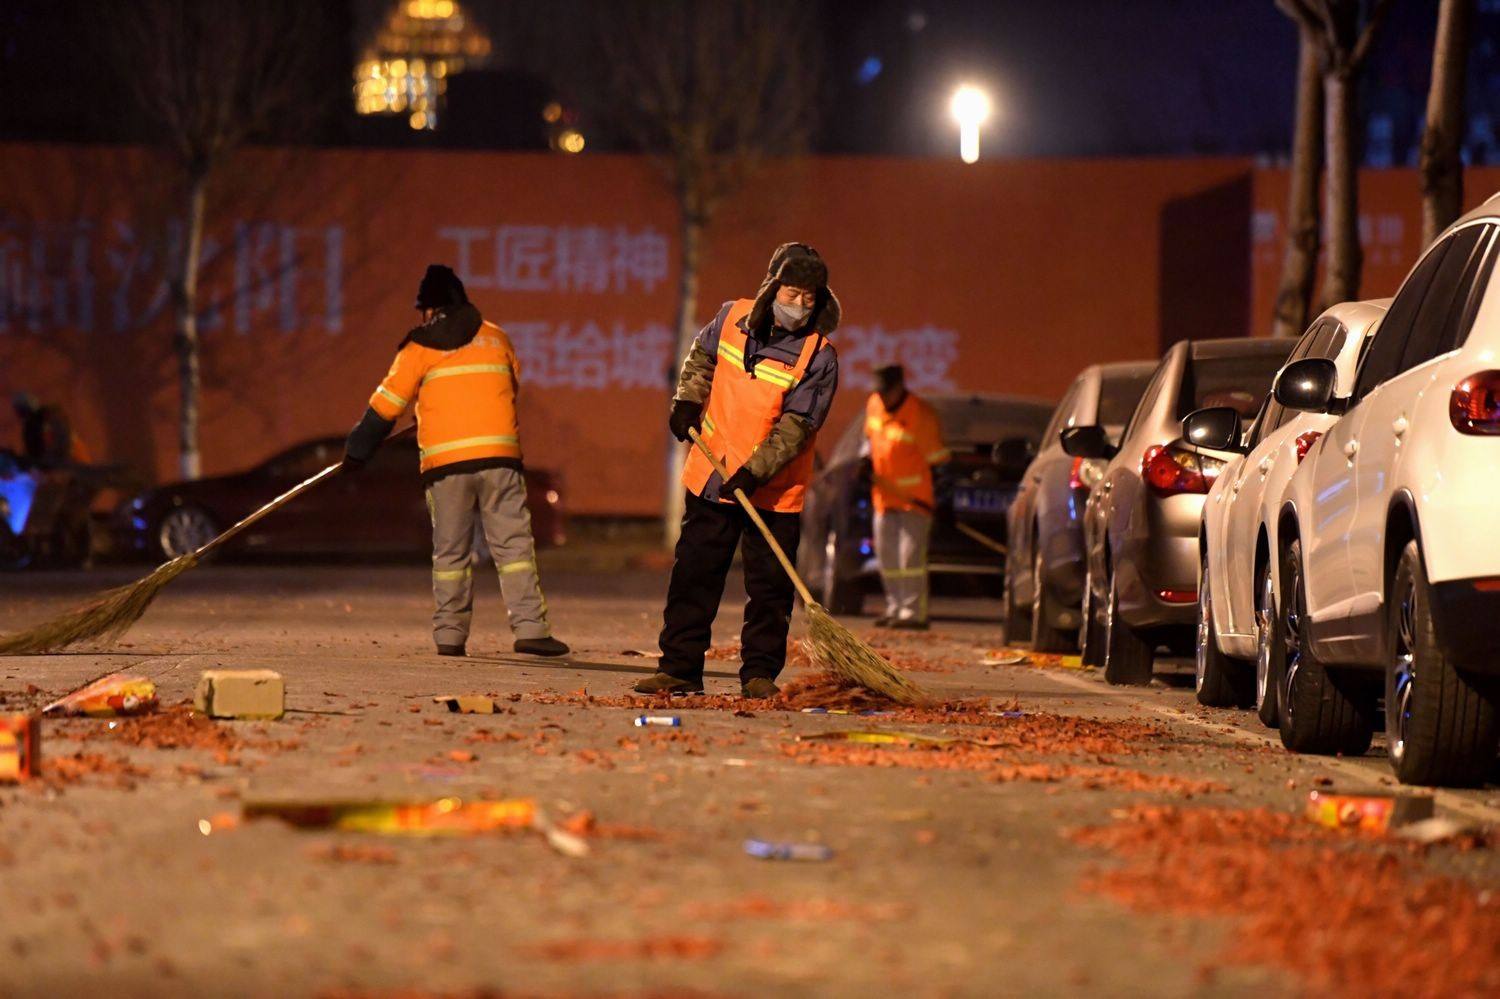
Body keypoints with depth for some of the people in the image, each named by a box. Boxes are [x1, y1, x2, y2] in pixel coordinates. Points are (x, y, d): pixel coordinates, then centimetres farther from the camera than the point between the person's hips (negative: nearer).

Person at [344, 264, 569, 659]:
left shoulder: (422, 345, 4)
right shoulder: (496, 337, 14)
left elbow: (388, 402, 5)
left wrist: (358, 449, 15)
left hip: (445, 463, -1)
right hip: (499, 455, 1)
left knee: (450, 550, 7)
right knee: (514, 544, 0)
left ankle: (450, 634, 5)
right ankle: (530, 627, -10)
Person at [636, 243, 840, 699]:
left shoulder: (819, 356, -14)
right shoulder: (733, 317, -2)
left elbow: (795, 427, -18)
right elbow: (702, 356, 20)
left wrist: (755, 472, -27)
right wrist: (688, 400, 6)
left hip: (773, 490, -3)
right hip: (712, 475, 3)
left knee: (770, 586, 1)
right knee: (694, 575, 5)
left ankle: (760, 673, 11)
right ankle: (680, 668, 11)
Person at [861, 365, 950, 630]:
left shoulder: (921, 415, -16)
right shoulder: (874, 405, 5)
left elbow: (938, 459, -12)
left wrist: (941, 498, -12)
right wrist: (867, 465, 9)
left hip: (916, 498, -7)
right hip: (884, 496, 7)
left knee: (911, 556, -13)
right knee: (887, 557, 10)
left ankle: (914, 612, -12)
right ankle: (895, 609, 19)